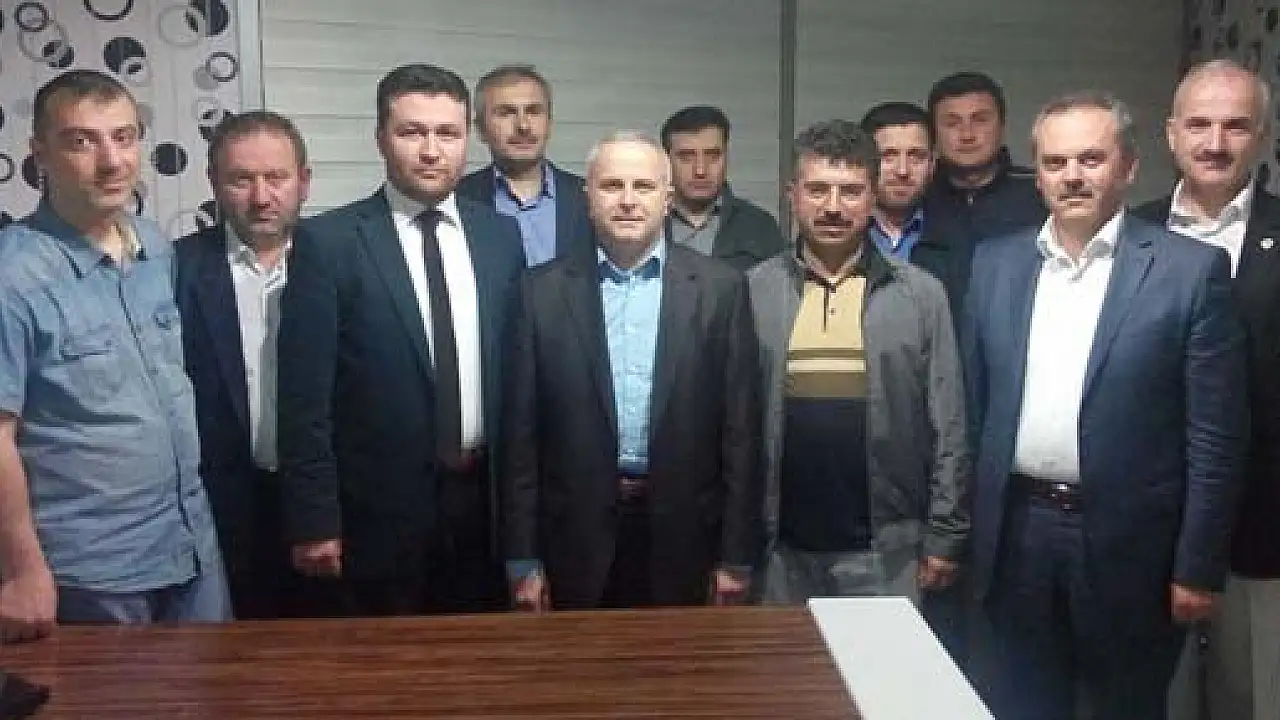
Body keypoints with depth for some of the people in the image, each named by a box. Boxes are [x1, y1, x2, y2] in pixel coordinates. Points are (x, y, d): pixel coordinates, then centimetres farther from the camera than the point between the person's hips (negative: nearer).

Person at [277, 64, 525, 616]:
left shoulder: (500, 234, 5)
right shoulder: (328, 241, -8)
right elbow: (304, 397, -9)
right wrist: (313, 520, -10)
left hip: (486, 496, 4)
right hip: (380, 505, -3)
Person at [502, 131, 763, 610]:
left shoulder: (720, 288, -1)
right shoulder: (543, 291, 0)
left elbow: (741, 429, 0)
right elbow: (521, 432, 1)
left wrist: (737, 556, -1)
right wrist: (523, 559, 0)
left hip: (684, 536, 0)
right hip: (578, 538, 0)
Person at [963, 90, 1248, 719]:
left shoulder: (1190, 268, -6)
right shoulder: (995, 263, 5)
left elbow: (1215, 434, -7)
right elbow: (975, 405, 8)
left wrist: (1198, 567, -8)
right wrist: (968, 526, 7)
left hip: (1128, 543, -3)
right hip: (1015, 535, 3)